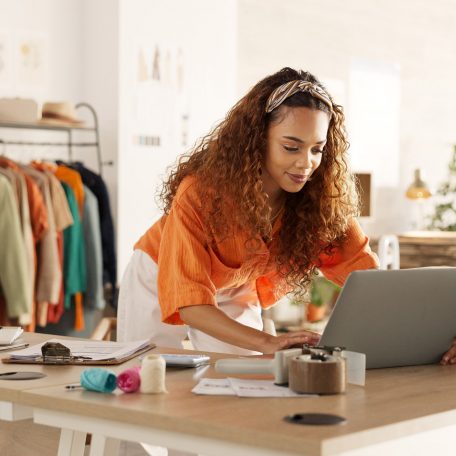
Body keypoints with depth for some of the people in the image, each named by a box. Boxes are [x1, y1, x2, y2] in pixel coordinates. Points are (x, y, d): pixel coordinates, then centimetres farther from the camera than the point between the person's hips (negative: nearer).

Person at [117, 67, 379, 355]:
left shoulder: (320, 198, -24)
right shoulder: (202, 190, -35)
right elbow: (188, 302, -38)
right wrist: (267, 343, -53)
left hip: (235, 297, 3)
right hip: (161, 285, -3)